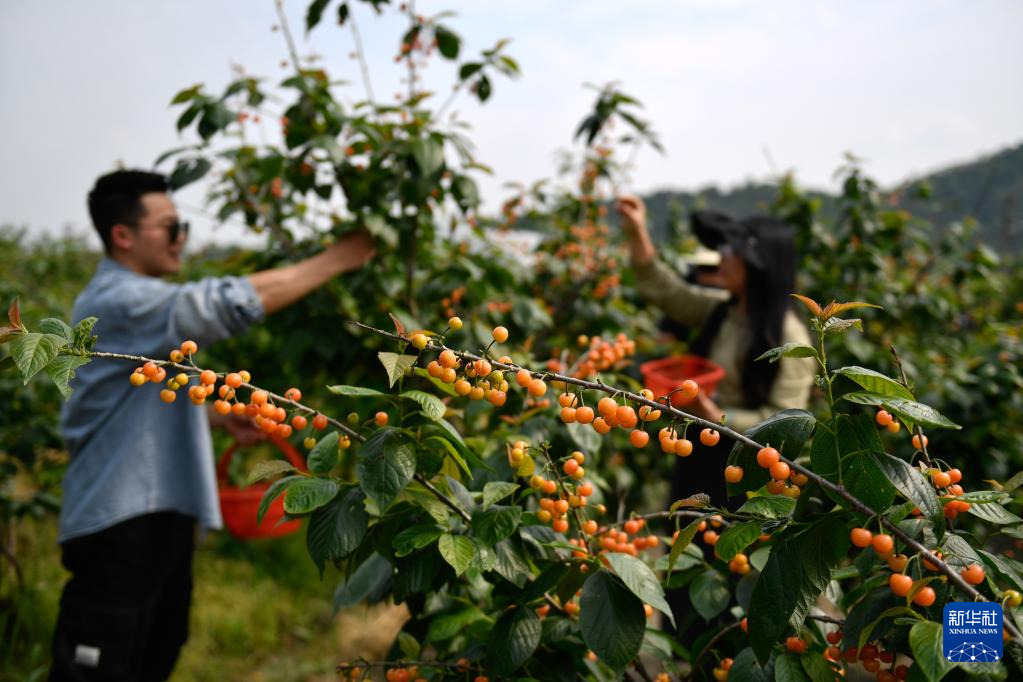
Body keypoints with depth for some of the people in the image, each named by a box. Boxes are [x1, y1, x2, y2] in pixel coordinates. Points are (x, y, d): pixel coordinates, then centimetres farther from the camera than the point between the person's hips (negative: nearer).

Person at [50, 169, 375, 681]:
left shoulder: (136, 298, 14)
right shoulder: (122, 302, -20)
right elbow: (233, 302, -29)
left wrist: (217, 414, 12)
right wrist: (337, 259, -23)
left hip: (160, 508, 10)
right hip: (121, 518, -10)